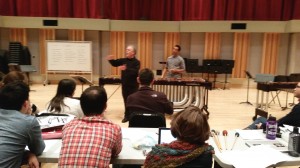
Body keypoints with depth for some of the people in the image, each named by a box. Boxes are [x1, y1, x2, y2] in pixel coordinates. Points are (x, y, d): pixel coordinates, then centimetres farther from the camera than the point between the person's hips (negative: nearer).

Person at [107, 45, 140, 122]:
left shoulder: (136, 62, -10)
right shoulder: (123, 60, 6)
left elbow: (135, 72, -25)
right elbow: (115, 63, 10)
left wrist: (126, 69, -38)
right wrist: (111, 60, -12)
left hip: (133, 85, -5)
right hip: (124, 85, 5)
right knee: (126, 101, 12)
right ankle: (127, 116, 22)